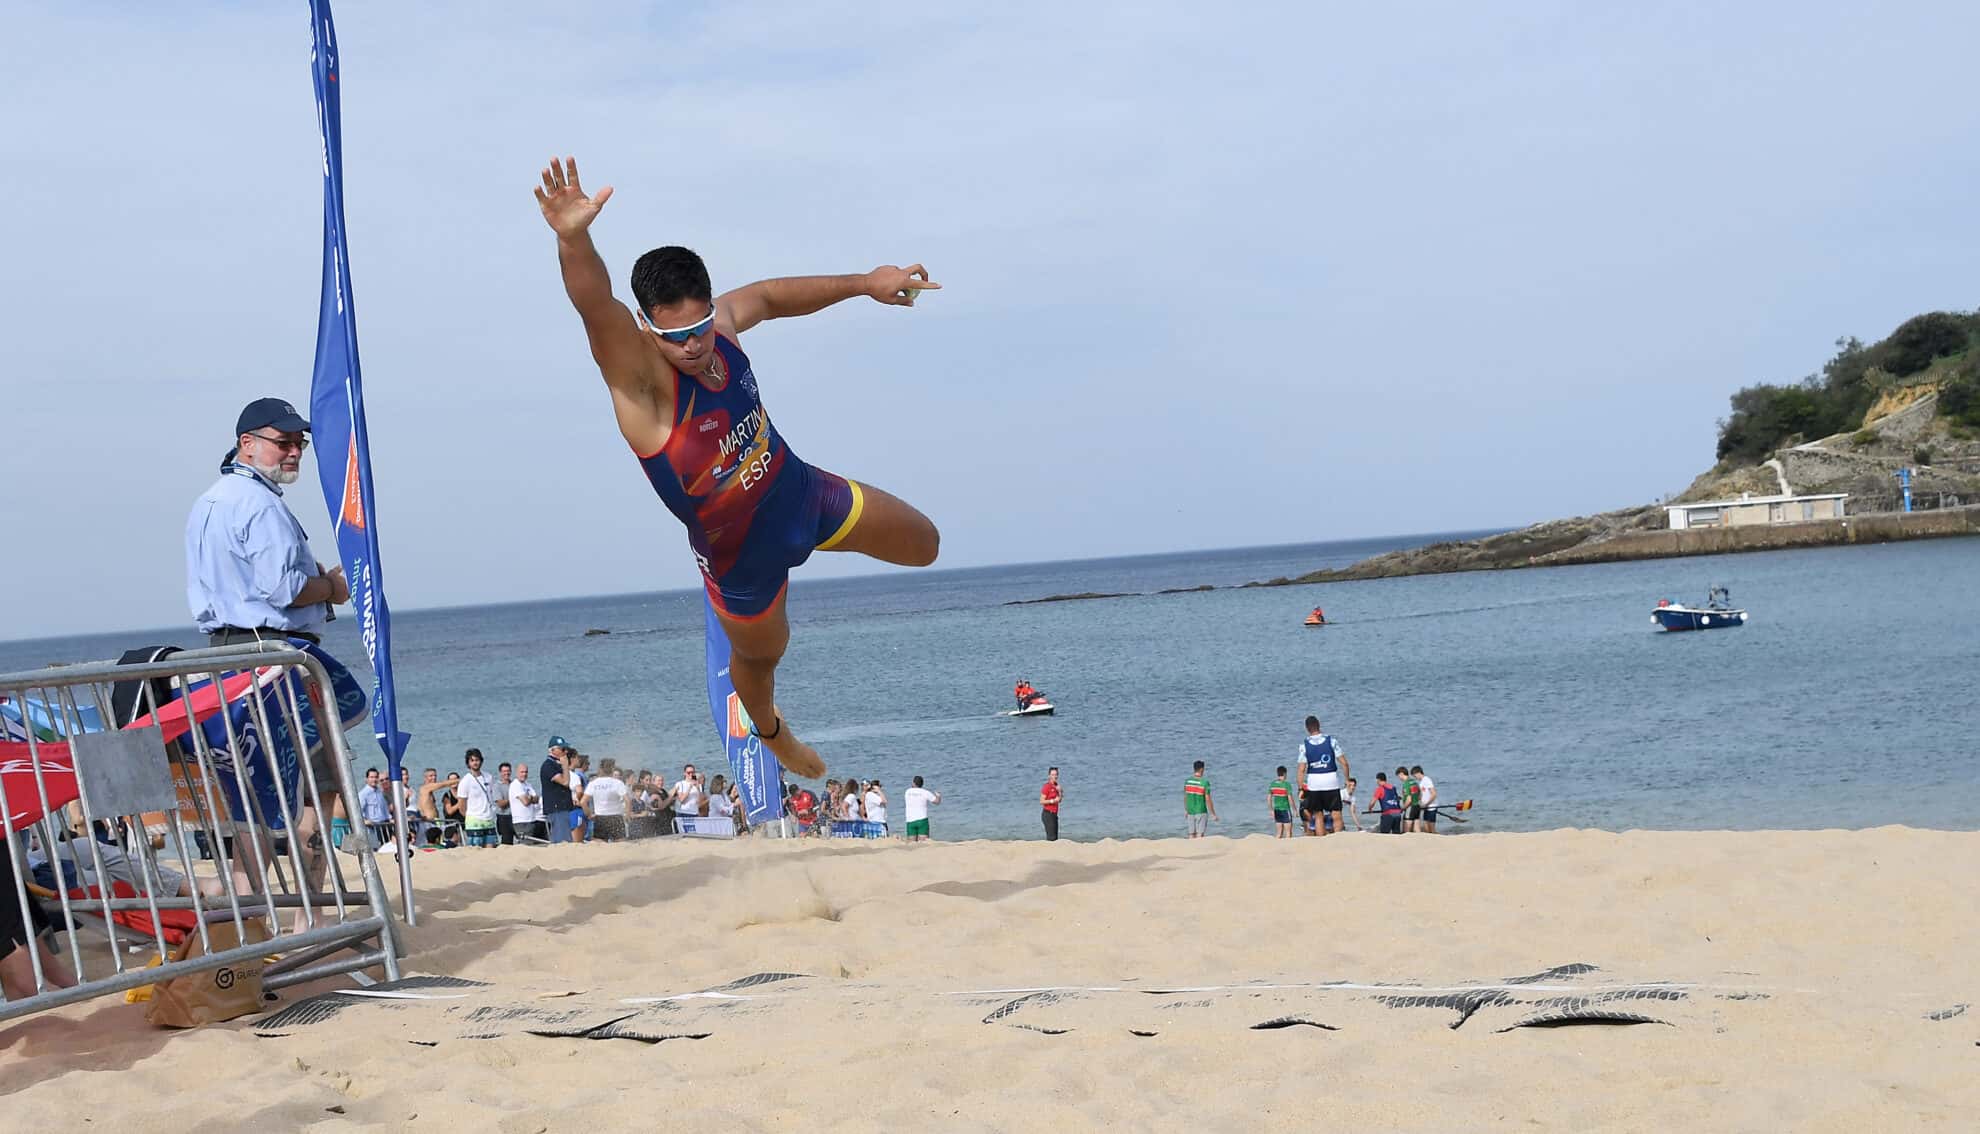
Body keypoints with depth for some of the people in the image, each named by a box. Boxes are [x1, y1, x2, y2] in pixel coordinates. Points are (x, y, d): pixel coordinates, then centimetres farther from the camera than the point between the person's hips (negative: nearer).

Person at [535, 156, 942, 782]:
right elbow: (594, 306, -57)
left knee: (924, 545, 21)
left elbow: (770, 295, 7)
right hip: (742, 556, -5)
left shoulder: (720, 320, -17)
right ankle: (772, 733, 59)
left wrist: (864, 282, 10)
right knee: (759, 656, 22)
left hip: (804, 492, 5)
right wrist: (573, 240, -76)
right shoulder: (640, 377, -35)